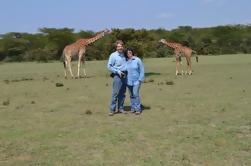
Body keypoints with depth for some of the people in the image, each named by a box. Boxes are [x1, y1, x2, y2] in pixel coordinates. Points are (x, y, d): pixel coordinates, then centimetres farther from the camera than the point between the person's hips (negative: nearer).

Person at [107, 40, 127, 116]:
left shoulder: (124, 55, 14)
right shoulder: (113, 55, -5)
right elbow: (109, 66, -8)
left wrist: (126, 71, 11)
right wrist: (118, 71, -14)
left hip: (124, 76, 6)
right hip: (117, 76, -6)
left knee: (122, 93, 8)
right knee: (115, 93, -8)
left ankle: (120, 108, 17)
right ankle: (112, 109, -3)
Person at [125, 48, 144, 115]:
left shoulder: (137, 60, -6)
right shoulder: (126, 61, 1)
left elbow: (142, 70, -4)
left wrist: (140, 80, -8)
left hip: (136, 81, -3)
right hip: (129, 81, 3)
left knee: (136, 94, -10)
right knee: (131, 95, 8)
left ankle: (138, 109, -2)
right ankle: (133, 108, 18)